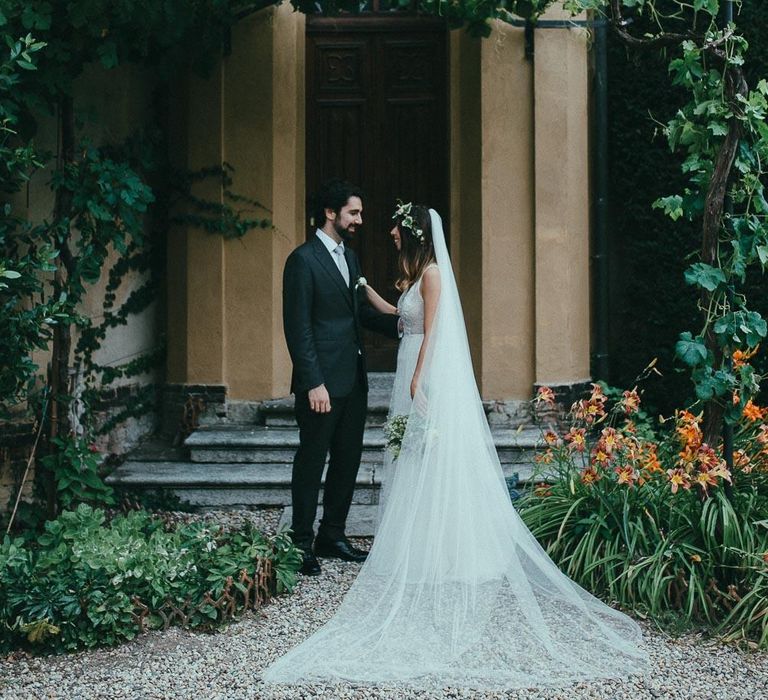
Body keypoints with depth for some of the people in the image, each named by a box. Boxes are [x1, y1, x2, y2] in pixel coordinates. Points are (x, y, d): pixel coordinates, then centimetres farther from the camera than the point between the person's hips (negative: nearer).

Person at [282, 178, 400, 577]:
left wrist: (398, 323, 3)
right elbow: (297, 328, -15)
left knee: (348, 459, 14)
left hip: (353, 379, 8)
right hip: (323, 382, -8)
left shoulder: (349, 257, 14)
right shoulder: (303, 260, -12)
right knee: (311, 462, 1)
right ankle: (302, 544, 11)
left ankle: (332, 536, 25)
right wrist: (313, 384, -20)